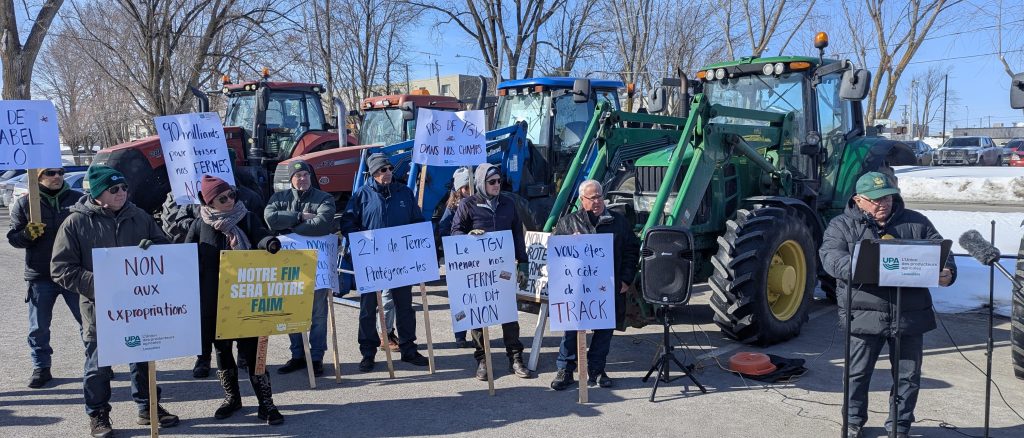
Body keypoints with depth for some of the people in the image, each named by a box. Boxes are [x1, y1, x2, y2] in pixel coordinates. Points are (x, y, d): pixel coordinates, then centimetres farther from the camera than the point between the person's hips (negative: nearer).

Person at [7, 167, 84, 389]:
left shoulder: (78, 199, 3)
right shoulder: (23, 204, 2)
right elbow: (13, 238, 2)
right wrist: (28, 234, -18)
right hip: (40, 277, 0)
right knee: (39, 327, 9)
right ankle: (41, 368, 23)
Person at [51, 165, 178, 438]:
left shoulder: (139, 216, 4)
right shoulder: (77, 222, -6)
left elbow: (164, 246, 12)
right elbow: (61, 269, -7)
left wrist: (151, 246, -12)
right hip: (98, 307, -3)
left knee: (143, 358, 15)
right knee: (98, 364, 9)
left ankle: (148, 407, 31)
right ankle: (98, 415, 26)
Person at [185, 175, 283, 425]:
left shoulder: (248, 218, 1)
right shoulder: (200, 225, 2)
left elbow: (261, 236, -13)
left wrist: (269, 243, -38)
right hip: (213, 300, 2)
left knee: (250, 349, -2)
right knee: (222, 349, 13)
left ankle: (265, 403, 3)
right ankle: (232, 398, 30)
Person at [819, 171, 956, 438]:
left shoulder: (916, 223, 10)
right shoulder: (842, 226, 1)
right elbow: (830, 256, -15)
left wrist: (947, 272, -15)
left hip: (910, 315, 3)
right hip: (864, 315, -2)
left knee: (909, 375, 11)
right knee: (858, 372, 7)